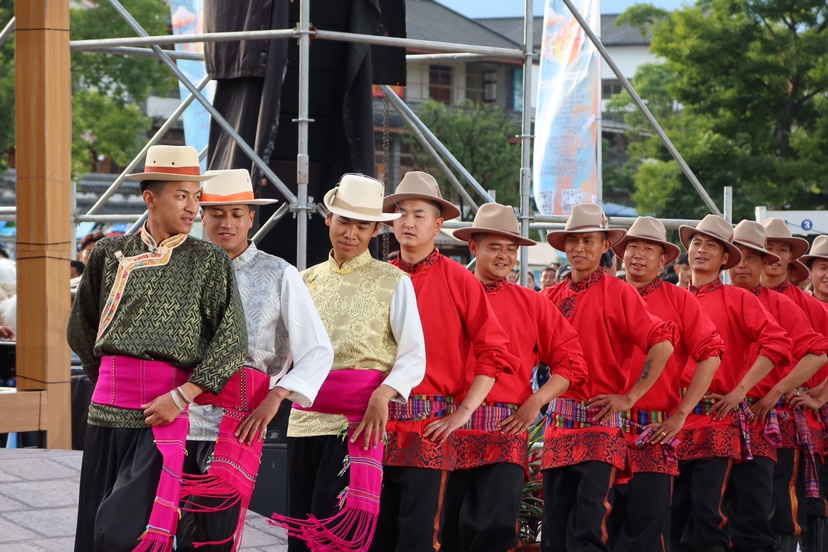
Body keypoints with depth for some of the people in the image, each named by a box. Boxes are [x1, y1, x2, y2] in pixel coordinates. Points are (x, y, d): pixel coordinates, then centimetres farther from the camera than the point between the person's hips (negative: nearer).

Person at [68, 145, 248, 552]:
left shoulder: (209, 261, 2)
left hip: (163, 415, -4)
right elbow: (81, 330, 21)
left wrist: (181, 396, -12)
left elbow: (232, 339, -5)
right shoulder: (110, 254, 9)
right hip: (106, 411, 4)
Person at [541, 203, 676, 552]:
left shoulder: (619, 293, -3)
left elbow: (662, 345, -11)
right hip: (559, 423, 5)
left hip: (601, 422, -5)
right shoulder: (551, 297, 11)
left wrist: (631, 397, -11)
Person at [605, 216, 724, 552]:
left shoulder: (679, 300, 3)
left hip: (657, 432, -2)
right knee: (610, 525, 6)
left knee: (648, 523, -3)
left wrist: (681, 414, -7)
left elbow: (711, 355, -3)